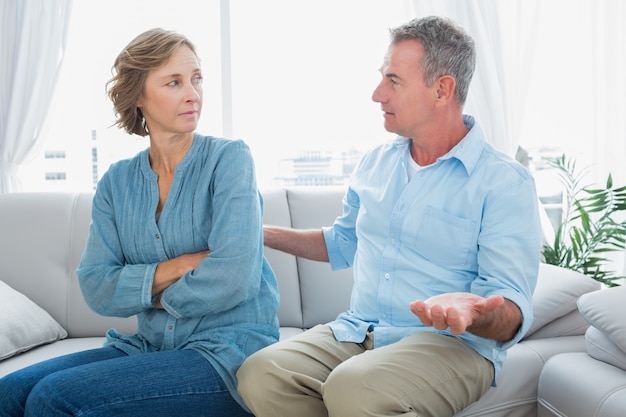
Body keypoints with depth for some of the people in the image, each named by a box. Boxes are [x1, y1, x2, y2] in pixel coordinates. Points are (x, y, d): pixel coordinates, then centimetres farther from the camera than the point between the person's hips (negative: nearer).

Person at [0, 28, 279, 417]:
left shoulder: (229, 158, -6)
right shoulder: (116, 182, 8)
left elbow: (233, 276, -18)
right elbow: (96, 288, -1)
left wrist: (152, 293, -5)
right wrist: (176, 268, -14)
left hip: (229, 351, -5)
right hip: (150, 347, 5)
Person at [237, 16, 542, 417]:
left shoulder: (505, 183, -9)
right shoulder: (375, 163, 13)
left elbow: (512, 317, -15)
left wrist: (471, 311, -38)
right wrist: (262, 233, 24)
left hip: (450, 342, -5)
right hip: (355, 333, 6)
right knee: (259, 374, -22)